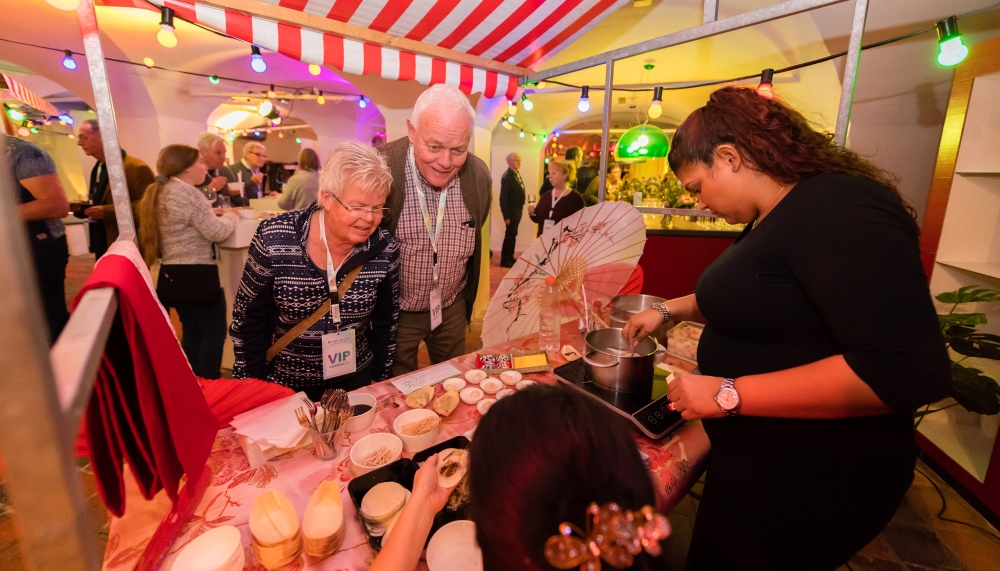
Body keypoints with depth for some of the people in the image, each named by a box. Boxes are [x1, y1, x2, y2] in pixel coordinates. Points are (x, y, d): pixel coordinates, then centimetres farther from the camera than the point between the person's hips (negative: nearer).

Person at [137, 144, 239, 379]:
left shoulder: (160, 193, 12)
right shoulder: (188, 192, -16)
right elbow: (217, 232, -18)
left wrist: (208, 214, 15)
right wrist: (231, 215, -1)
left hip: (172, 274, 10)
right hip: (196, 275, -9)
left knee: (192, 332, 18)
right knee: (214, 332, 2)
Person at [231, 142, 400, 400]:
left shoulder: (385, 248, -15)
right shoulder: (274, 239, -20)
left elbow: (386, 322, -1)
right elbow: (248, 319, -8)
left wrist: (382, 379, 4)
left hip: (355, 382, 2)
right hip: (284, 387, -1)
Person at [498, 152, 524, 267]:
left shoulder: (516, 174, 10)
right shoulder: (507, 176, -17)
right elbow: (503, 198, -19)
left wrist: (520, 208, 7)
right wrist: (506, 216, -20)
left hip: (517, 210, 9)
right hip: (511, 211, -9)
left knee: (512, 235, 16)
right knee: (509, 236, 0)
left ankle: (510, 258, 27)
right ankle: (505, 260, 10)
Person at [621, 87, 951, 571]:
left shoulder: (839, 210, -25)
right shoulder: (770, 220, 7)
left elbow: (909, 371, -32)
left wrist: (729, 394, -29)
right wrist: (669, 310, 13)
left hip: (809, 480, -9)